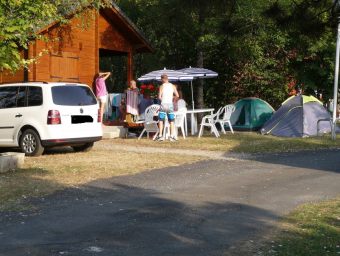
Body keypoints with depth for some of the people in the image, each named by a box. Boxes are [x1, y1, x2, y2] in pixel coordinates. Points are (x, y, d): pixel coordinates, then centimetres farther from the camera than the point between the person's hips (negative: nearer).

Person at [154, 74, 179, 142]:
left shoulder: (162, 86, -2)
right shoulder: (173, 86, 4)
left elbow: (159, 97, -6)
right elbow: (177, 95, 5)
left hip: (163, 104, -2)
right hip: (170, 104, 2)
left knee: (161, 120, 5)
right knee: (172, 121, 7)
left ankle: (160, 136, -1)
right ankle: (172, 136, 3)